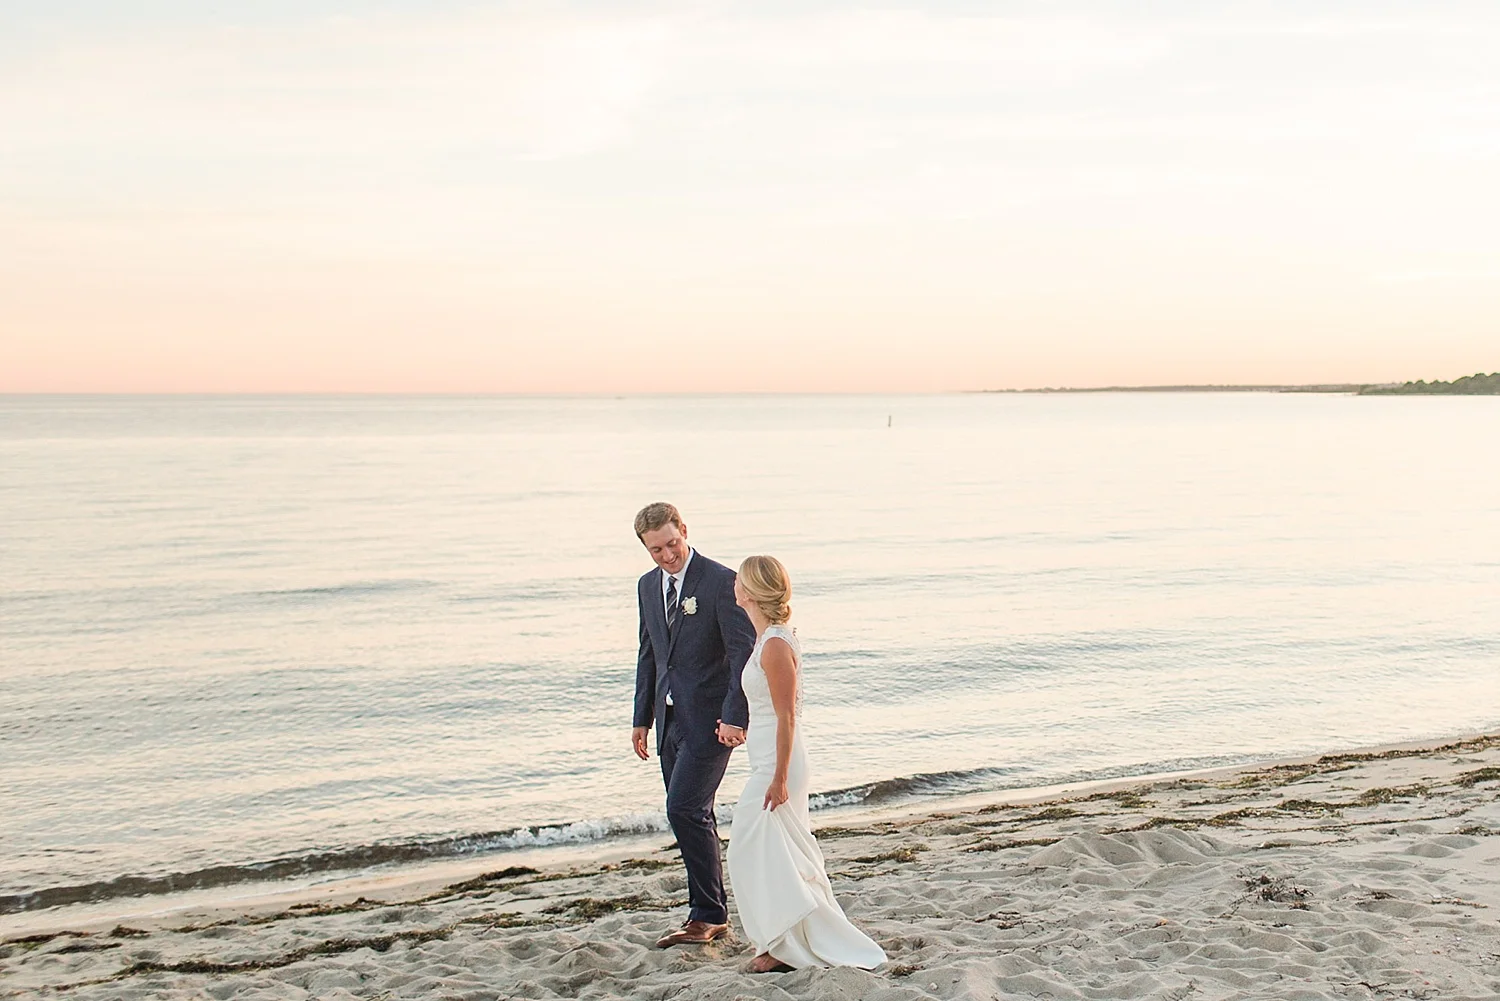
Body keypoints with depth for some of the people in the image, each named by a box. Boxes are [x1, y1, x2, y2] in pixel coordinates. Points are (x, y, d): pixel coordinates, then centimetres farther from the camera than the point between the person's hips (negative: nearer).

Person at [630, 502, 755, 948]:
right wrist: (642, 718, 16)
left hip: (709, 718, -7)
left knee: (685, 810, -13)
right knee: (693, 815, 11)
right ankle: (709, 916, 20)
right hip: (671, 718, 7)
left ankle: (708, 915, 0)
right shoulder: (648, 585, 11)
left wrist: (735, 717, -20)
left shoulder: (721, 581, -11)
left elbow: (744, 653, -14)